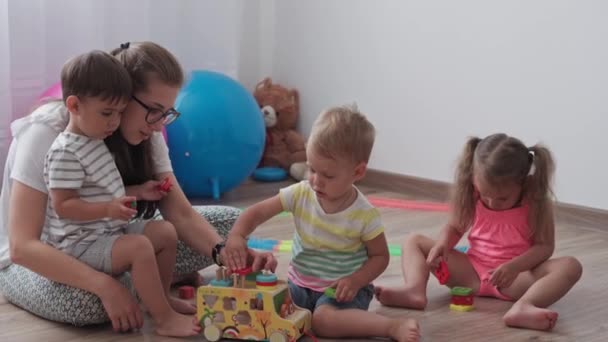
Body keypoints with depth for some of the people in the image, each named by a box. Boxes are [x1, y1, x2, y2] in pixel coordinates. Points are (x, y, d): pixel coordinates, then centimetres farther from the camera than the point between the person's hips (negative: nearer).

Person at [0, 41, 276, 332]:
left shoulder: (146, 135, -8)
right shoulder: (47, 133, -27)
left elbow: (182, 215, -13)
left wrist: (225, 252, -35)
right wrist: (106, 286, -45)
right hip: (39, 257, -5)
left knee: (229, 221, -10)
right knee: (90, 300, -42)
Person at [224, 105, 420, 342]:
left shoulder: (365, 215, -16)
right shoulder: (301, 194, -8)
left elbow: (380, 256, -5)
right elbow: (258, 212, -5)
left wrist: (356, 280, -22)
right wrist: (236, 236, -24)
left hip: (342, 287, -4)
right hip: (300, 282, 4)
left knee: (323, 320, -35)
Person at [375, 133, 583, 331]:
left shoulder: (537, 203, -11)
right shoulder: (471, 196, -4)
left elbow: (545, 246, -11)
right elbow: (455, 228, 7)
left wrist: (515, 266, -29)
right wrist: (442, 244, -17)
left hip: (517, 277, -3)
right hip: (471, 271, 3)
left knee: (570, 266, -29)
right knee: (414, 242, -4)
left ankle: (523, 307, -55)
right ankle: (415, 290, -36)